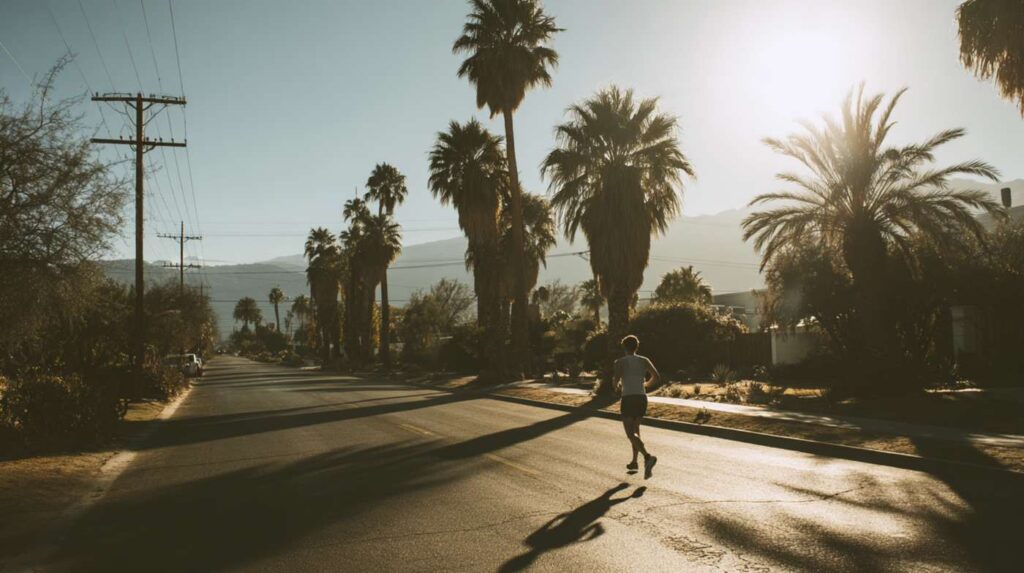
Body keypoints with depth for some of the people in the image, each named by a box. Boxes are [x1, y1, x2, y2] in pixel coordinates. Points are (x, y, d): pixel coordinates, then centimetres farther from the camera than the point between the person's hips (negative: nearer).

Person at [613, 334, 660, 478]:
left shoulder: (620, 362, 0)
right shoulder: (644, 360, 9)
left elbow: (616, 380, -15)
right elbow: (657, 378, 2)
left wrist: (617, 385, 11)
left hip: (628, 399, -5)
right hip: (642, 399, 5)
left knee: (631, 434, -6)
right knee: (635, 428, 24)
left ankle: (648, 457, -31)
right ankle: (634, 462, 27)